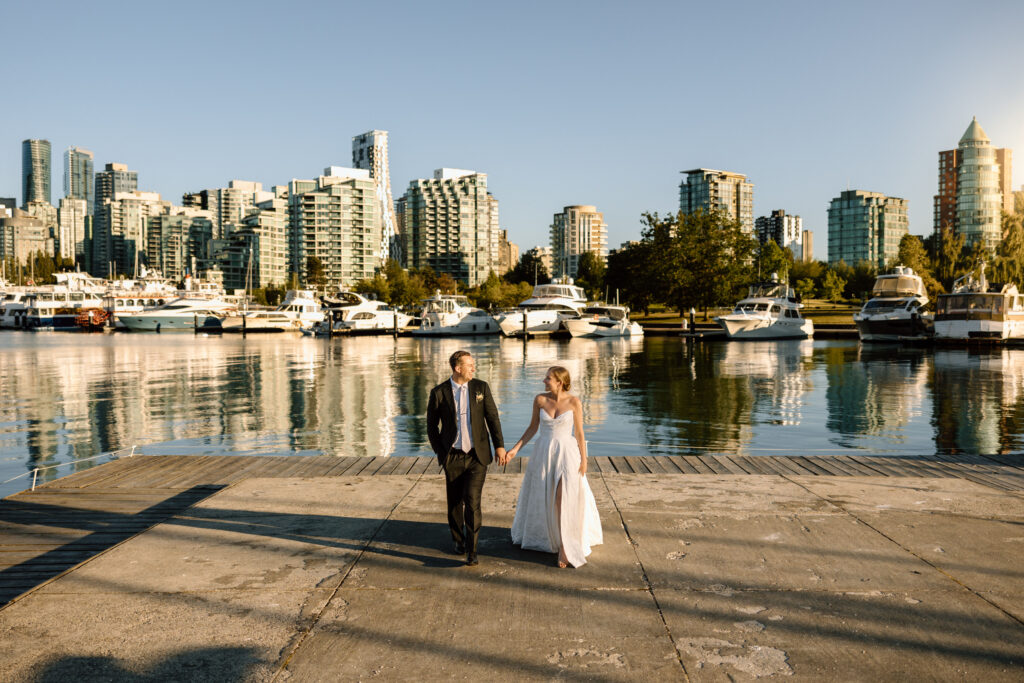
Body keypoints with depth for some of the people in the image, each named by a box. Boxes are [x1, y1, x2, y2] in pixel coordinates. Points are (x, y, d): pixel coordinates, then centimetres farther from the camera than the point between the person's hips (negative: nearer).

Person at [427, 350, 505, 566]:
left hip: (477, 456, 0)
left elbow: (492, 417, 3)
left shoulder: (481, 387, -1)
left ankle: (471, 551, -2)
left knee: (472, 501, -10)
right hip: (453, 458, 1)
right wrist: (440, 453, 2)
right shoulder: (438, 393, -5)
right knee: (455, 503, 11)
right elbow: (431, 426, 4)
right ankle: (458, 540, 35)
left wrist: (499, 445, -2)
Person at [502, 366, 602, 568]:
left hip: (567, 453, -3)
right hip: (543, 453, 3)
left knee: (565, 498, -12)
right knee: (541, 498, 14)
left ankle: (564, 547, -1)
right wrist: (515, 449, -1)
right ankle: (545, 535, 38)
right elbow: (533, 428, 4)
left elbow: (579, 433, -4)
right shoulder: (540, 399, -4)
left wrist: (583, 460, -5)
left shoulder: (574, 402, -10)